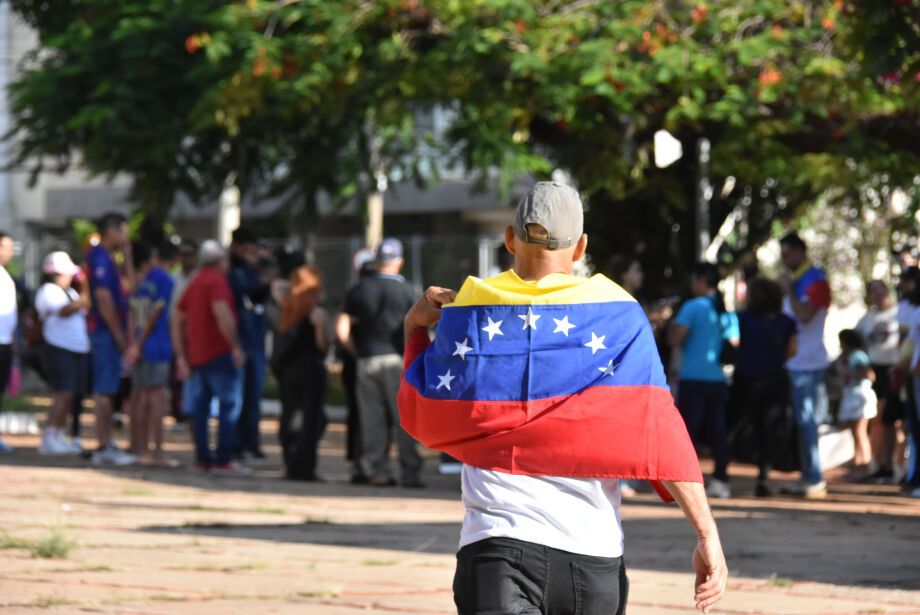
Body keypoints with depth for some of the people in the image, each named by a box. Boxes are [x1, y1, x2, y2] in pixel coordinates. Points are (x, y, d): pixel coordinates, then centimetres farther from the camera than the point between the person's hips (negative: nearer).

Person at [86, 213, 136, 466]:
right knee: (104, 390, -9)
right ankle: (104, 447, -9)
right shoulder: (100, 258, -14)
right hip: (106, 331, -10)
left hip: (111, 332, 10)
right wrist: (119, 334, -19)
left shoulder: (107, 258, 17)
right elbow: (103, 298, -20)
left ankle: (106, 446, 15)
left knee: (106, 390, 12)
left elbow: (128, 288, 19)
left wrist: (127, 255, 16)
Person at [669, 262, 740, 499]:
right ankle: (720, 480, 3)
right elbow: (734, 346, 14)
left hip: (694, 378, -5)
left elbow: (674, 339, -14)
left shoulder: (693, 308, -9)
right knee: (718, 432, 6)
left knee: (688, 431, -2)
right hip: (719, 379, 5)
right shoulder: (728, 311, 9)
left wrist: (672, 325, 6)